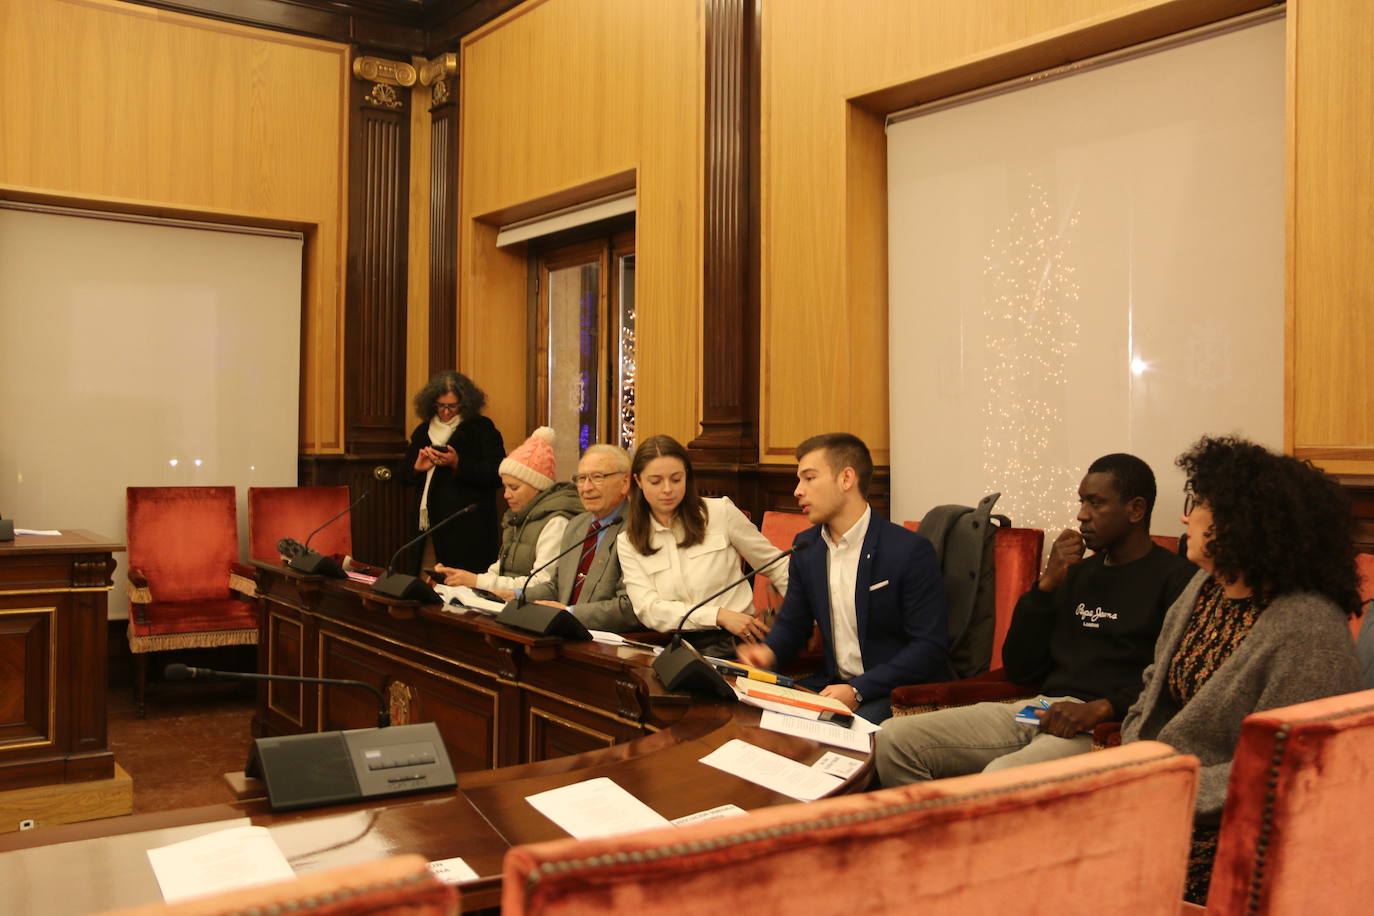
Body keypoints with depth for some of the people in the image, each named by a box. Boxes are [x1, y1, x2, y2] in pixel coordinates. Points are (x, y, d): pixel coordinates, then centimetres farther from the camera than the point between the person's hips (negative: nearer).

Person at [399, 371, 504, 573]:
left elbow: (497, 475, -9)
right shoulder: (423, 431, 16)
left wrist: (458, 464, -18)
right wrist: (417, 468, -5)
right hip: (428, 525, 5)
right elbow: (401, 475, 18)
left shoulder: (482, 428, 1)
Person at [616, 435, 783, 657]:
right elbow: (648, 609, -1)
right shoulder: (628, 543, 10)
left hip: (734, 643, -2)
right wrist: (718, 615, -13)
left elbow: (774, 565, 13)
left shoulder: (720, 512, 5)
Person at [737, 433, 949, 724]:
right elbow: (791, 624, 18)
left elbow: (930, 648, -15)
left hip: (897, 693, -6)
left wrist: (859, 690, -22)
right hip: (833, 685, 6)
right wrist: (769, 652, -6)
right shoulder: (805, 546, 8)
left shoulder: (911, 550, -13)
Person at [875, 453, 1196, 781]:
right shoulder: (1078, 572, 23)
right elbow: (1019, 670, 17)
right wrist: (1047, 584, 7)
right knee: (893, 739, -11)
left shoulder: (1175, 578, 2)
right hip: (1041, 709, 7)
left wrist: (1101, 708, -22)